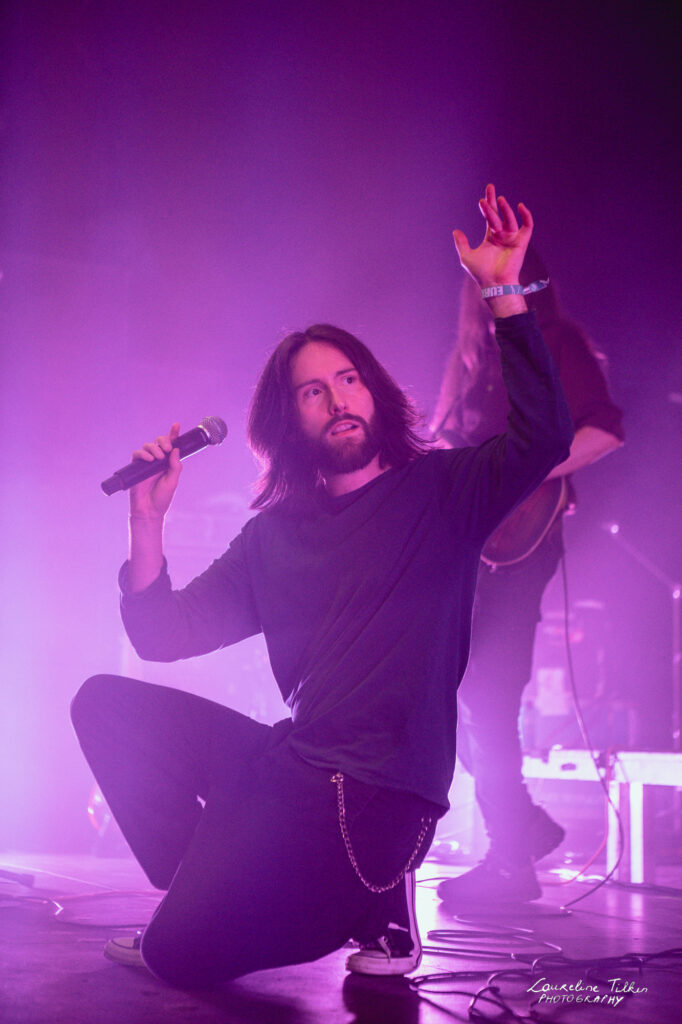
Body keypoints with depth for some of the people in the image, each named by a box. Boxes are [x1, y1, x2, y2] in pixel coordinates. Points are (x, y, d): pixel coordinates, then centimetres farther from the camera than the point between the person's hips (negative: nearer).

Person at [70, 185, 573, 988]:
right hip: (288, 767, 6)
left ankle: (370, 902, 6)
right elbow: (163, 634, 11)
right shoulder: (277, 534, 13)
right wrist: (148, 520, -4)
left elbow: (542, 439, -19)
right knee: (108, 704, 1)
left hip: (381, 792, -6)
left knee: (183, 953, -16)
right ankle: (216, 890, 3)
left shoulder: (439, 492, 1)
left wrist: (503, 293, -23)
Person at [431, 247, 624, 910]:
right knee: (452, 684, 1)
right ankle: (521, 830, 11)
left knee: (486, 691, -13)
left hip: (517, 539, -7)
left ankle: (512, 854, -5)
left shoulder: (558, 346, 0)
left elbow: (604, 430, -13)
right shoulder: (472, 357, 20)